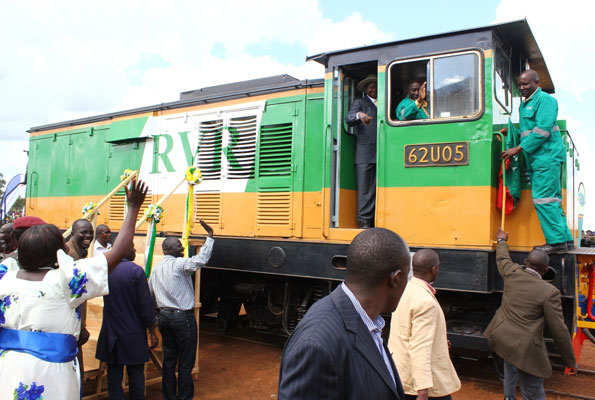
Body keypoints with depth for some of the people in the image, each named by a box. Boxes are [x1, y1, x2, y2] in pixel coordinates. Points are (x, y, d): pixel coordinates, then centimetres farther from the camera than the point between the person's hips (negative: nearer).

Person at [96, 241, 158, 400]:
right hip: (133, 335, -4)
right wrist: (152, 332, -5)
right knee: (136, 375, 8)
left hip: (111, 333, 4)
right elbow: (145, 305, -13)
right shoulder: (136, 271, -16)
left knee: (114, 374, 12)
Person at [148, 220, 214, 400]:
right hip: (183, 317, -8)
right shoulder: (179, 264, -15)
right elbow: (201, 259, -30)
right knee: (186, 362, 4)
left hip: (164, 316, 8)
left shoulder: (157, 268, 9)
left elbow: (150, 294, 16)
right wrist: (210, 236, -26)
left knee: (168, 359, 15)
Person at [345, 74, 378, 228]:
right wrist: (359, 114, -27)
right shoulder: (359, 103, 12)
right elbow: (348, 119, -7)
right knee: (364, 189, -7)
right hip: (364, 155, -4)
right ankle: (364, 221, -5)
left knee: (377, 189, 2)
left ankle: (375, 221, 5)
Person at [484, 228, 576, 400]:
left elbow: (502, 259, 22)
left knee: (510, 366, 36)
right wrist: (570, 361, 3)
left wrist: (502, 241, 41)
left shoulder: (512, 273, -3)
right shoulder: (549, 292, -16)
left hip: (500, 337, 6)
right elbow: (559, 331, -10)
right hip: (524, 349, -6)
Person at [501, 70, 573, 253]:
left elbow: (542, 130, -16)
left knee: (543, 199, -12)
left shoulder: (545, 100, -6)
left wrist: (519, 148, -18)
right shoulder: (524, 104, 20)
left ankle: (557, 241, -8)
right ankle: (565, 239, 16)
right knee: (552, 200, 10)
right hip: (536, 158, 9)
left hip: (547, 156, -9)